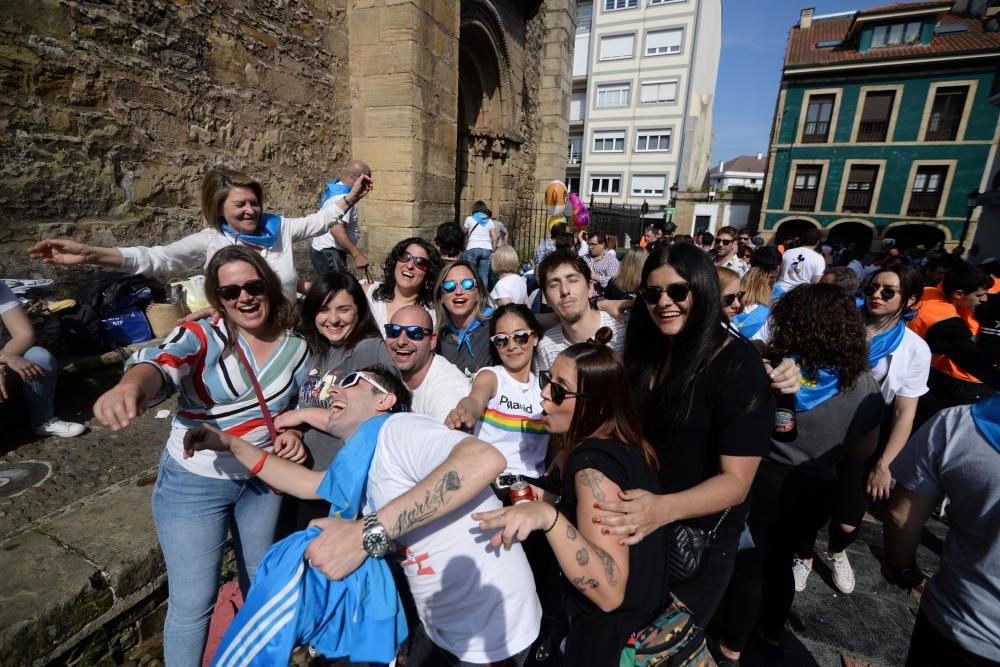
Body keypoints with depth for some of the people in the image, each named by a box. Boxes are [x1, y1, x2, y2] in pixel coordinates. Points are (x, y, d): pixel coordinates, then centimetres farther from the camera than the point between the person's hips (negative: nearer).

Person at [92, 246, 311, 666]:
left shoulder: (296, 348, -4)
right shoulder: (201, 336, -17)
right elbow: (161, 363, -38)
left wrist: (293, 434, -13)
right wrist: (130, 385, -60)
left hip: (262, 480, 4)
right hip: (194, 485, -4)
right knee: (192, 602, 7)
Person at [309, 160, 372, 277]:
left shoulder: (336, 187, 8)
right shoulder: (343, 198, -23)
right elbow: (336, 229, -35)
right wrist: (357, 255, -38)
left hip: (323, 250, 10)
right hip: (329, 254, -10)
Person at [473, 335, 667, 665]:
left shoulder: (594, 461, -28)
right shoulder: (624, 443, -2)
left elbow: (609, 593, -33)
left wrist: (548, 517, -45)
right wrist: (550, 502, 11)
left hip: (613, 637, -7)